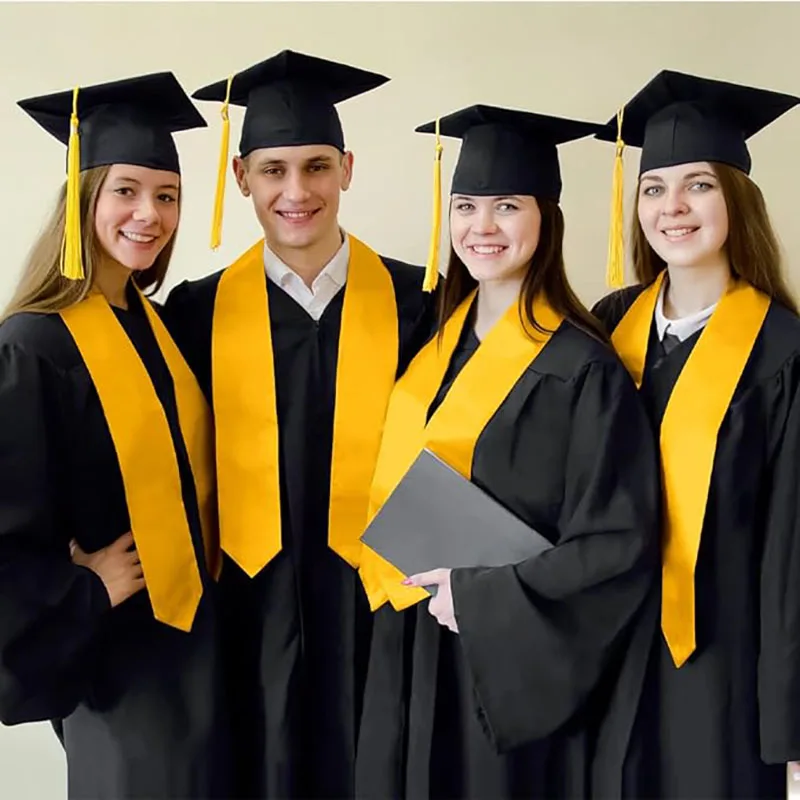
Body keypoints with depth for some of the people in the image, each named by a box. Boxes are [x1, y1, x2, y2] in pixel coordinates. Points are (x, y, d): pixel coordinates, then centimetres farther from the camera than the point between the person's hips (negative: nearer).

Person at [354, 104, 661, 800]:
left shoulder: (581, 369, -16)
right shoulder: (435, 343, 4)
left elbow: (619, 546, -18)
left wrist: (477, 595, -16)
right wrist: (395, 573, 0)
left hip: (515, 662, -6)